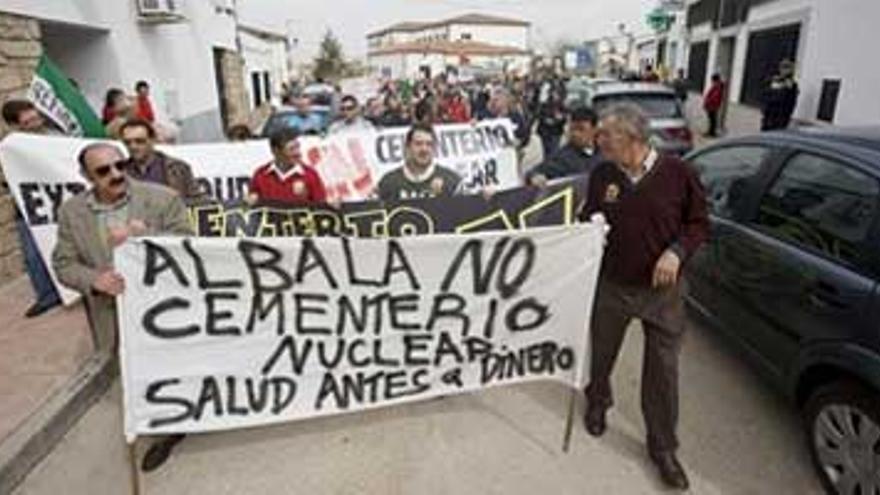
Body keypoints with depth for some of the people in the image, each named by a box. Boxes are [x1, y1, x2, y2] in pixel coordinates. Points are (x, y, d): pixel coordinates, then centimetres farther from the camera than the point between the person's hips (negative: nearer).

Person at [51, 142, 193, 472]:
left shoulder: (162, 198, -14)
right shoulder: (71, 211, -4)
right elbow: (64, 264, 0)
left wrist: (142, 237, -30)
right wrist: (95, 279, -21)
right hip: (118, 316, 4)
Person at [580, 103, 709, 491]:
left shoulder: (677, 173, -13)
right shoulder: (602, 175, -5)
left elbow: (698, 224, -3)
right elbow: (588, 219, 8)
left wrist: (676, 250, -19)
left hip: (661, 289, -2)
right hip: (612, 285, 2)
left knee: (663, 369, 6)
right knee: (601, 352, 19)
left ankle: (662, 446, 26)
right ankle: (597, 402, 50)